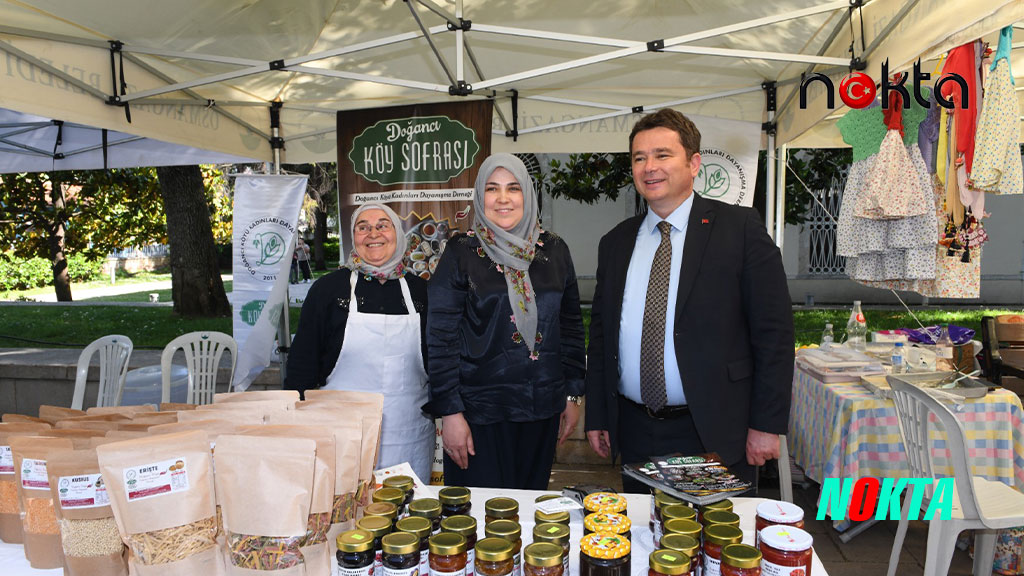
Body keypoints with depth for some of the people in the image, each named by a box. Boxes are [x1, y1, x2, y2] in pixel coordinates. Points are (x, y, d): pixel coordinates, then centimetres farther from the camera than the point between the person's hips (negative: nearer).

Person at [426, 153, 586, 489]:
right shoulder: (461, 253, -4)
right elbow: (440, 338, -7)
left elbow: (571, 325, 11)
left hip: (542, 411, 4)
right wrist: (450, 412, -11)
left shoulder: (553, 251, 6)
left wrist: (572, 395, 8)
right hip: (479, 412, -3)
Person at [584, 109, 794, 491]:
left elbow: (774, 331, -6)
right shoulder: (615, 243, 9)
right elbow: (600, 335, 12)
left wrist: (767, 424, -10)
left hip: (714, 433, -3)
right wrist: (596, 418, 9)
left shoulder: (740, 227, -4)